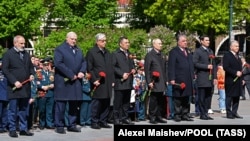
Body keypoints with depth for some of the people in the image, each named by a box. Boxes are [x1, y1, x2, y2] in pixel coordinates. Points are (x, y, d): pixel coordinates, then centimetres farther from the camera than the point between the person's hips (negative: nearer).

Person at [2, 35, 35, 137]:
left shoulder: (26, 54, 16)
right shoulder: (8, 54, -3)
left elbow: (31, 66, 24)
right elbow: (5, 70, -8)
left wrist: (32, 74, 2)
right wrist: (14, 81, -15)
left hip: (25, 87, 5)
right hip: (14, 87, -5)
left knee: (23, 110, 10)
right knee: (13, 110, 0)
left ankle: (23, 129, 16)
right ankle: (12, 130, 7)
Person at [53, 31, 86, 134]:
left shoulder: (78, 50, 19)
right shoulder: (60, 49, -4)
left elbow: (83, 62, 17)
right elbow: (58, 64, -15)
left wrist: (82, 72, -5)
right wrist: (71, 75, -16)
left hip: (76, 81, 7)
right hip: (63, 82, -7)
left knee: (74, 104, 11)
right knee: (61, 104, -3)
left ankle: (72, 125, 20)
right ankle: (59, 126, 3)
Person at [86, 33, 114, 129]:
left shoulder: (108, 53, 18)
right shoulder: (91, 52, -3)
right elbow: (89, 68, -7)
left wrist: (112, 80, 12)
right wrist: (94, 80, -13)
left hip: (107, 83, 6)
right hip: (98, 83, -6)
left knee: (106, 103, 7)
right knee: (96, 103, -3)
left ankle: (103, 121, 16)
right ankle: (94, 122, 4)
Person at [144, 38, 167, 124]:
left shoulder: (162, 55, 18)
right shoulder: (149, 55, -4)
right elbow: (147, 69, -8)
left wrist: (165, 80, 15)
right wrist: (149, 82, -14)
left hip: (161, 82, 6)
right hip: (154, 82, -6)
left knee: (161, 101, 6)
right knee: (153, 100, -3)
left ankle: (159, 117, 13)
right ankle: (152, 118, 3)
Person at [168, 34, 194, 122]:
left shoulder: (188, 52, 18)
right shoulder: (174, 52, -4)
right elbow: (171, 66, -9)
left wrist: (193, 76, 13)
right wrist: (172, 79, -15)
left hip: (188, 80, 7)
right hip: (179, 80, -7)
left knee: (186, 98, 9)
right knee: (178, 98, -1)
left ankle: (185, 115, 16)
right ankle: (177, 115, 5)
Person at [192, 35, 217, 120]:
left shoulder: (210, 51, 18)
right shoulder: (197, 51, -2)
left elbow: (214, 65, 17)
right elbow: (195, 63, -11)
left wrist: (215, 77, 10)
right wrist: (206, 66, -15)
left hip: (210, 78, 6)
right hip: (202, 79, -6)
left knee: (208, 96, 6)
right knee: (202, 97, -1)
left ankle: (206, 113, 13)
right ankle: (202, 114, 4)